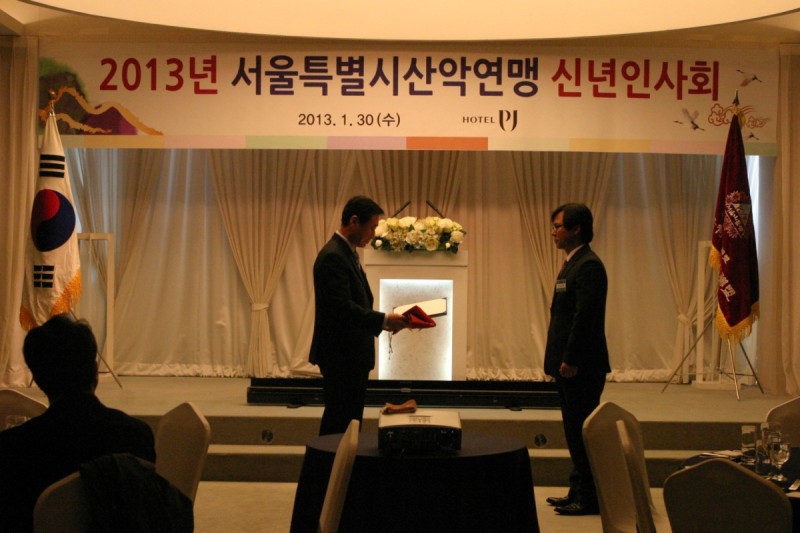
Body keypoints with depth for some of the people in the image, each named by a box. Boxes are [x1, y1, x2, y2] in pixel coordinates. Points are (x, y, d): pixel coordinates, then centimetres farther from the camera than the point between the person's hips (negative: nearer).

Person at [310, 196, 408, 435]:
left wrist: (383, 321, 7)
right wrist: (384, 320, -23)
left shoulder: (347, 253, 14)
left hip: (352, 354, 10)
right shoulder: (333, 256, -18)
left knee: (351, 420, 14)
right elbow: (342, 308, -26)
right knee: (339, 423, -4)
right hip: (341, 355, -10)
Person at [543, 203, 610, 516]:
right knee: (575, 432, 15)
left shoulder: (588, 265, -15)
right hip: (570, 364, 10)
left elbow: (585, 315, -21)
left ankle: (590, 499, 5)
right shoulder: (572, 264, 16)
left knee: (582, 432, -3)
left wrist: (570, 360, -21)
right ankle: (579, 492, 24)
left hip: (582, 367, -10)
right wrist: (558, 360, 16)